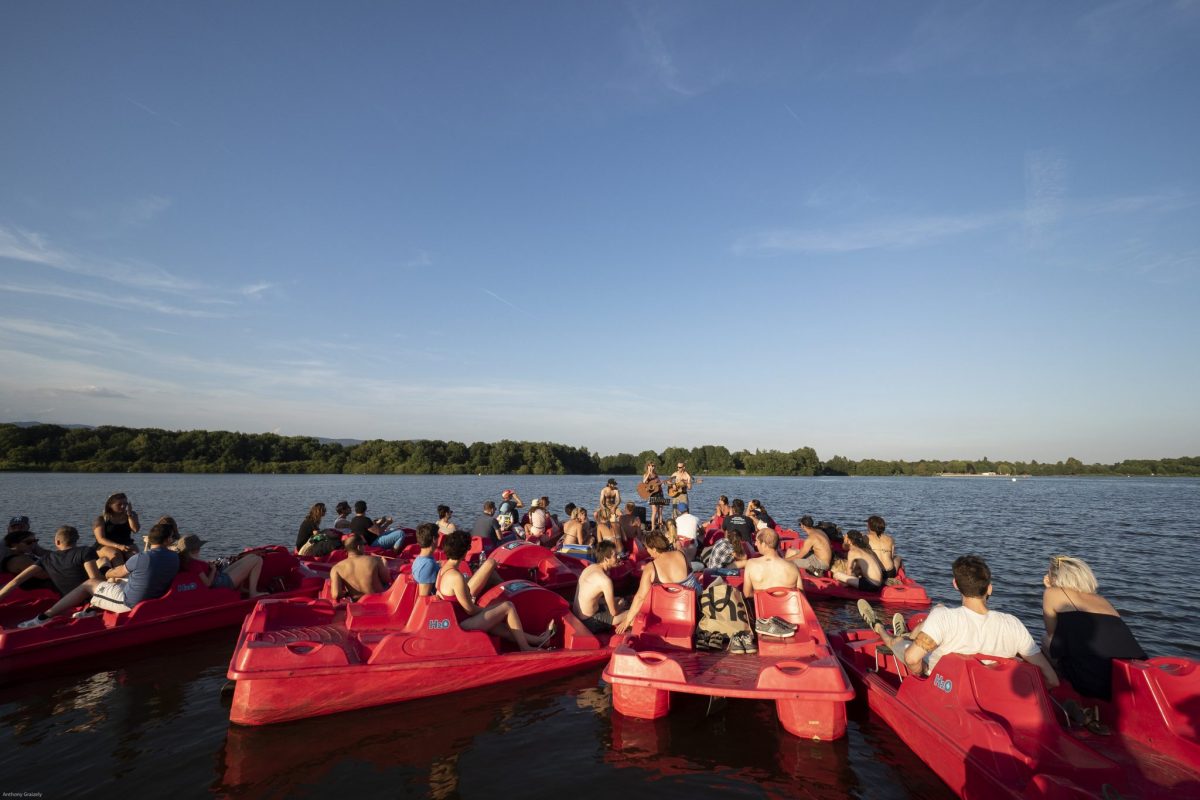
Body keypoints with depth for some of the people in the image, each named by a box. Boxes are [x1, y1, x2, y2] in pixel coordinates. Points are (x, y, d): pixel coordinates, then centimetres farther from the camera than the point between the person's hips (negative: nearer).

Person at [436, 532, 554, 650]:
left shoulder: (443, 569, 1)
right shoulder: (456, 577, -27)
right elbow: (470, 609, -20)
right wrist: (486, 610, 1)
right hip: (462, 624, -9)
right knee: (508, 606, -2)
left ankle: (537, 640, 21)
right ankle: (525, 648, 11)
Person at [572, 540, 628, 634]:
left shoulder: (591, 567, 1)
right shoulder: (605, 580, -26)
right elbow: (614, 612, -16)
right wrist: (620, 604, 5)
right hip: (589, 621, -9)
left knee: (618, 600, 24)